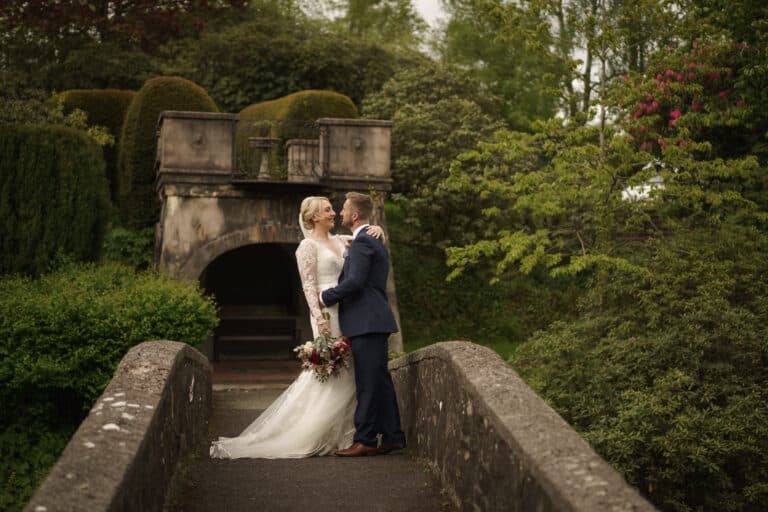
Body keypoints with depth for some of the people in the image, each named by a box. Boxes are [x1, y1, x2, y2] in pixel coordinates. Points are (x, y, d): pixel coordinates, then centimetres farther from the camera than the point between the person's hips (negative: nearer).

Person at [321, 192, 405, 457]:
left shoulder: (362, 241, -12)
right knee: (380, 380, 11)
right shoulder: (373, 240, 21)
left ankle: (365, 440, -5)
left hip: (366, 323, -10)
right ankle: (392, 436, 15)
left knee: (368, 383, -7)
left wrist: (325, 297, -8)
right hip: (374, 321, 10)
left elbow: (354, 281, -20)